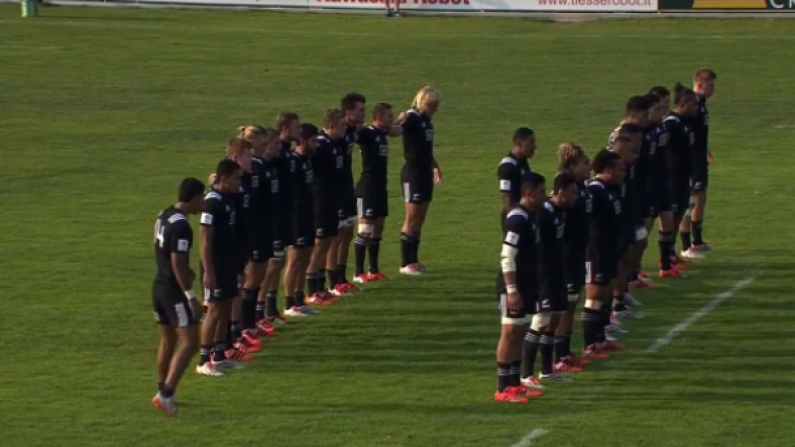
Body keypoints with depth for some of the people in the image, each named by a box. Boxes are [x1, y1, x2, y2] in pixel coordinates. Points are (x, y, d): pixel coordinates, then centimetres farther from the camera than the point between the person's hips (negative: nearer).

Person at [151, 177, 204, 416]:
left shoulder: (163, 216, 8)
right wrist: (190, 296, -19)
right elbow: (177, 264, -23)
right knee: (189, 342, -9)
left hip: (159, 286, 10)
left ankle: (163, 392, 28)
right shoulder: (181, 226, -21)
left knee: (168, 340, 20)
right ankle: (166, 394, -16)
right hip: (174, 290, -10)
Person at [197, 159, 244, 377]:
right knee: (215, 310, -7)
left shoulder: (228, 198, 9)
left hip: (228, 262, 9)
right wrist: (208, 271, -23)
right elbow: (205, 239, -21)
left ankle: (219, 356, 22)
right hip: (215, 264, -9)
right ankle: (203, 361, -3)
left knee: (226, 308, 13)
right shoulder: (212, 202, -19)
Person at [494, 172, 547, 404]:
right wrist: (512, 290, -24)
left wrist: (531, 287, 21)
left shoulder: (530, 217, 12)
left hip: (526, 286, 10)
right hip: (514, 288, -10)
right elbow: (507, 257, -22)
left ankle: (515, 384, 21)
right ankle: (503, 389, -3)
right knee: (510, 333, -6)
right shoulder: (517, 219, -18)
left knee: (519, 333, 13)